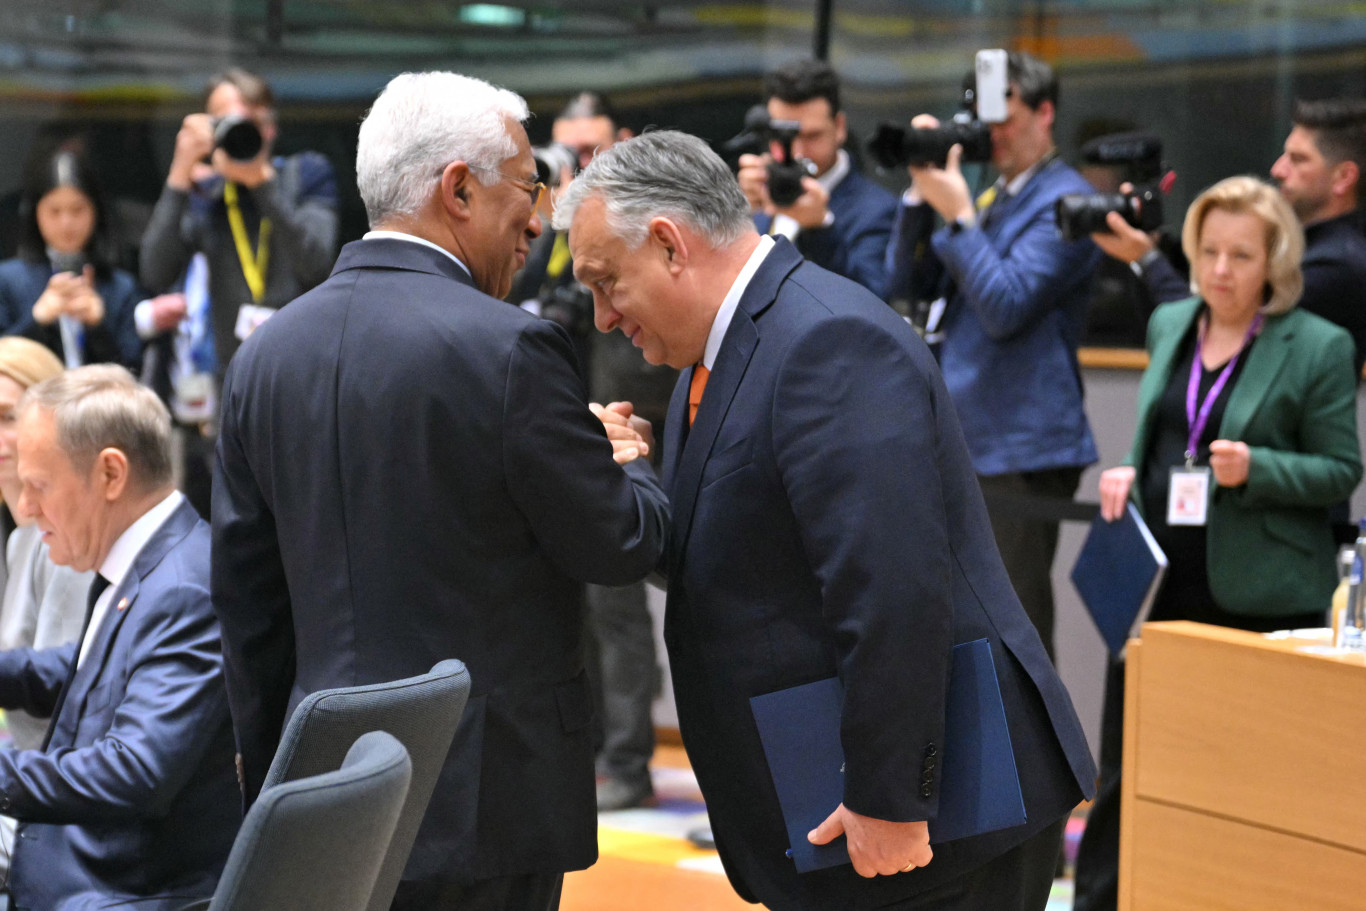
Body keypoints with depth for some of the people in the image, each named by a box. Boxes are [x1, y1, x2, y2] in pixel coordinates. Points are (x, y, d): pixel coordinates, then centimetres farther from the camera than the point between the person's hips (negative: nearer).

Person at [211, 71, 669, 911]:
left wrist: (273, 789, 20)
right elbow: (619, 546, -7)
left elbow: (247, 599, 12)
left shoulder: (265, 354, 6)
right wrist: (628, 464, 15)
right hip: (484, 805, -6)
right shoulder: (509, 348, -14)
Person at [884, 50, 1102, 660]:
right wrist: (923, 193, 1)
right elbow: (911, 284, 12)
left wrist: (957, 215, -16)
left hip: (1023, 455, -9)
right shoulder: (991, 195, 17)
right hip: (966, 446, 9)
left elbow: (1006, 307, -19)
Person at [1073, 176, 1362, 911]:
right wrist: (1129, 473, 1)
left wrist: (1254, 470, -22)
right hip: (1161, 583, 5)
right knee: (1125, 766, 8)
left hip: (1261, 596, -5)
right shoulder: (1169, 325, 10)